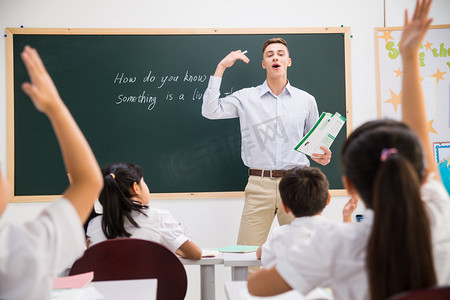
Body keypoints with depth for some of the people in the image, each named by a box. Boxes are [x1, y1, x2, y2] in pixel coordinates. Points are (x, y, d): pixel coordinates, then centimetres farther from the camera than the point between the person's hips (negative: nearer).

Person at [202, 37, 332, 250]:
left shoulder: (306, 100, 12)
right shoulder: (246, 97, 7)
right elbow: (210, 111, -4)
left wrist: (322, 156, -3)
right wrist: (221, 67, -3)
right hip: (260, 185, -1)